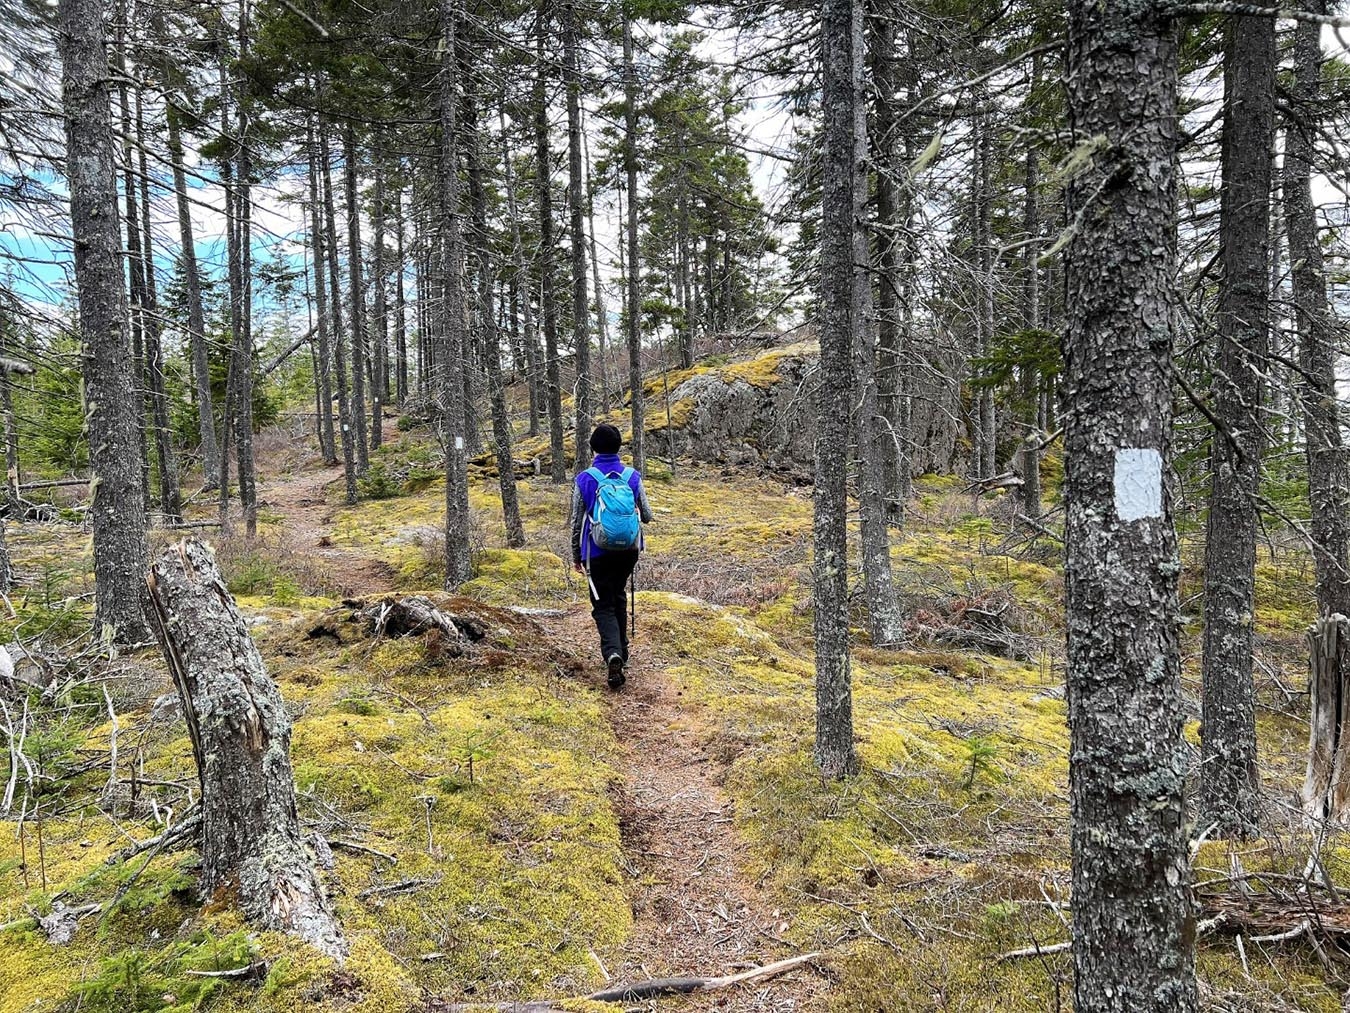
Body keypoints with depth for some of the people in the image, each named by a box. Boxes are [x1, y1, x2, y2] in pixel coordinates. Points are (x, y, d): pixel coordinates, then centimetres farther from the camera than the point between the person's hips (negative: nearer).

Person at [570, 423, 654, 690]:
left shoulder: (584, 480, -8)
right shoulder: (633, 477, -4)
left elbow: (577, 522, -1)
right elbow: (647, 516, 4)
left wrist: (576, 555, 11)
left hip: (598, 553, -3)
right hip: (628, 551, 3)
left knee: (603, 605, 2)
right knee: (619, 599, 22)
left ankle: (612, 653, -21)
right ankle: (621, 652, 29)